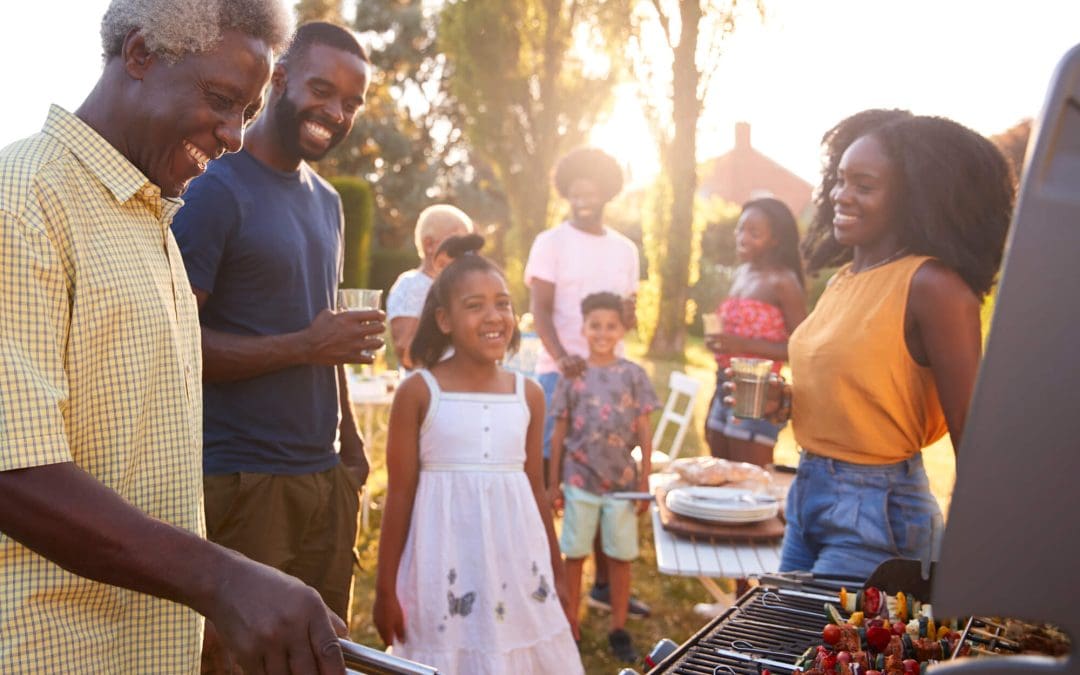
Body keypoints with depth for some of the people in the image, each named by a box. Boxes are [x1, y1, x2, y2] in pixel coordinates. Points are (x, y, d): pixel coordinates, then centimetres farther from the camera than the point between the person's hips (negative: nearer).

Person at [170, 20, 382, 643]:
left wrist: (349, 439, 14)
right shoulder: (216, 190, -8)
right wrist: (304, 345, -19)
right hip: (241, 478, -7)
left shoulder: (328, 201, 16)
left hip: (327, 473, 7)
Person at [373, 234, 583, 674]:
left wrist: (558, 573, 16)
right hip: (444, 569, -3)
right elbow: (400, 495, -4)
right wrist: (385, 588, -2)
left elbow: (536, 488, 11)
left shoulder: (528, 395, 3)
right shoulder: (418, 393, -7)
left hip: (517, 564, 3)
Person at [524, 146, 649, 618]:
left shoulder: (625, 249, 14)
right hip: (559, 371, -5)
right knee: (546, 474, -4)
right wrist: (562, 356, -27)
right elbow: (540, 310, -10)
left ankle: (604, 583, 22)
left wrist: (629, 315, -5)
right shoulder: (551, 243, 0)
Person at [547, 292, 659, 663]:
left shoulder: (634, 374, 0)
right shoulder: (572, 375, 0)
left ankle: (619, 629, 22)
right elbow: (559, 432, 4)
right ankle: (571, 628, 20)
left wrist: (645, 480, -1)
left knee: (621, 556, 8)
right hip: (580, 480, 0)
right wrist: (553, 483, 3)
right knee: (575, 555, 8)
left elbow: (644, 431, 3)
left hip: (623, 480, 0)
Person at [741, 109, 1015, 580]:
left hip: (878, 512, -8)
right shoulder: (842, 279, 7)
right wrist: (786, 402, 0)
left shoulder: (932, 287, -16)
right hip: (808, 492, 8)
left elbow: (970, 435, -16)